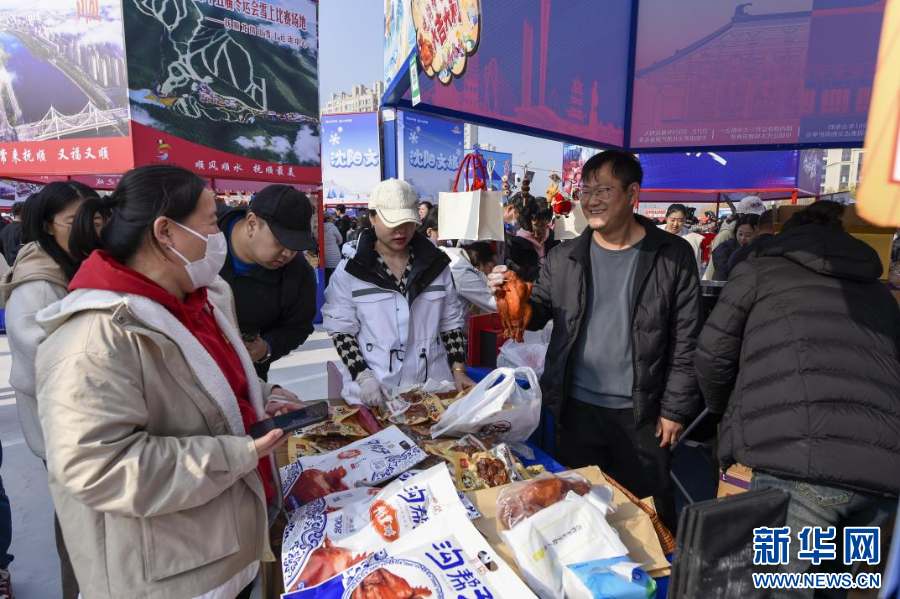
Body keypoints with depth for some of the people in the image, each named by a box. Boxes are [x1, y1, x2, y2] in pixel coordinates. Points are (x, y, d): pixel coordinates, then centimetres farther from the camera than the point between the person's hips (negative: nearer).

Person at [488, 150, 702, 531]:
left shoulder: (673, 255, -6)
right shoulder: (563, 258, 1)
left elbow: (685, 341, -5)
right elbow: (535, 316, 4)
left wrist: (675, 409, -6)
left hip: (641, 413, -2)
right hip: (577, 408, 3)